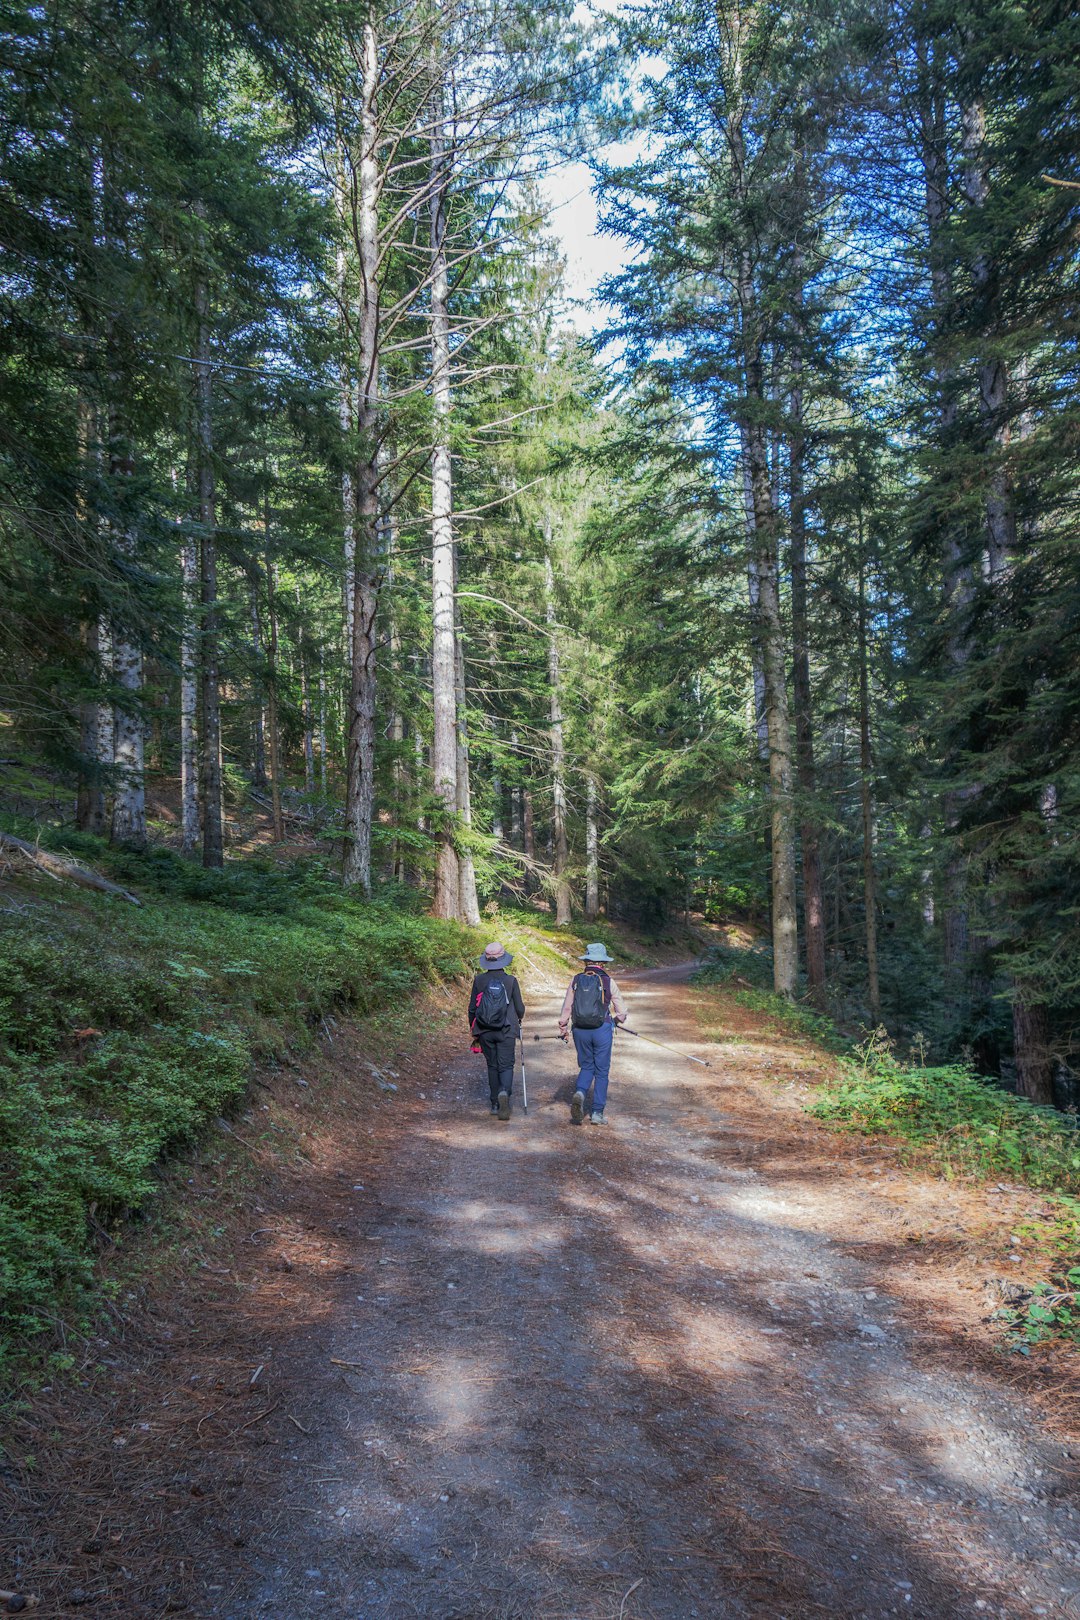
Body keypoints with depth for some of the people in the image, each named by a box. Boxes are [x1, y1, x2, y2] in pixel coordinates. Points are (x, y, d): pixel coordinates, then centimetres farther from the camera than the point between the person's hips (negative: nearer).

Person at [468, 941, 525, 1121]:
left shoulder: (479, 980, -4)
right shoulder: (511, 981, -9)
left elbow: (472, 1008, 2)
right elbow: (519, 1008, -3)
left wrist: (473, 1030, 15)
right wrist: (519, 1018, 20)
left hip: (485, 1031, 2)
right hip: (506, 1031, -2)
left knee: (492, 1065, 15)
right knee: (506, 1065, 3)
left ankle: (495, 1103, 19)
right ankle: (504, 1092, -24)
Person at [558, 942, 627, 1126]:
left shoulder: (575, 981, 0)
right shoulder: (608, 982, -6)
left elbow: (566, 1008, 4)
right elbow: (621, 1010, 2)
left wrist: (562, 1028, 19)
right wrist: (619, 1019, 25)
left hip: (580, 1030, 2)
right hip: (602, 1030, -2)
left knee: (586, 1067, 17)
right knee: (601, 1071, 9)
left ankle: (580, 1093, -11)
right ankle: (597, 1112, 10)